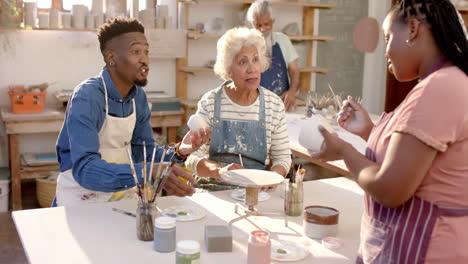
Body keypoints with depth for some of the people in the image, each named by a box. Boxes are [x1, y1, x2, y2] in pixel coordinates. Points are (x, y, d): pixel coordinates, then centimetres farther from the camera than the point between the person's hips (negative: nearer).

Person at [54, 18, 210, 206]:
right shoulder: (87, 97, -20)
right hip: (81, 202, -5)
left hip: (121, 197, 6)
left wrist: (179, 152, -14)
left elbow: (143, 154, 5)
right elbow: (84, 169, -30)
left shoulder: (138, 96, 0)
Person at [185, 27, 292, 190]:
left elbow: (282, 157, 10)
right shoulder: (209, 102, -1)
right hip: (215, 188, -1)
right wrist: (219, 171, -23)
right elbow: (193, 158, -3)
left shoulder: (274, 104, 3)